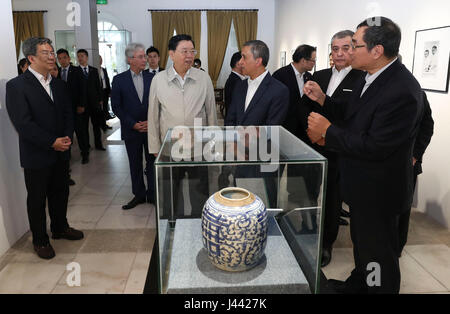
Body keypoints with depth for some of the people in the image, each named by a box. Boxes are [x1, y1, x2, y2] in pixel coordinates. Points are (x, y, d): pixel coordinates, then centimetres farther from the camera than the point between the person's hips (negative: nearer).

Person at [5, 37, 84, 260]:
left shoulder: (58, 85, 9)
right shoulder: (16, 86, -12)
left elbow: (68, 114, 10)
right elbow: (23, 124, -18)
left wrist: (67, 137, -7)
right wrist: (53, 142, -20)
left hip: (60, 153, 6)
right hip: (36, 156, -6)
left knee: (60, 193, 18)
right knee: (37, 199, 9)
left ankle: (60, 227, 39)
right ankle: (40, 240, 26)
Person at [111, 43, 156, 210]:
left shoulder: (152, 78, 2)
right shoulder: (119, 80, -2)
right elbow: (116, 106, -2)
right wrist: (133, 124, -10)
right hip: (131, 130, 0)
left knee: (152, 162, 6)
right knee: (135, 165, 10)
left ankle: (153, 194, 18)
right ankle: (139, 195, 24)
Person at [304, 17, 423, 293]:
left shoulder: (402, 91, -28)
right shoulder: (370, 77, 0)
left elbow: (375, 146, -30)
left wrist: (328, 131, -22)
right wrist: (322, 99, -2)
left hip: (377, 191, -10)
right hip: (362, 185, 10)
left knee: (379, 254, 10)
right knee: (362, 242, 29)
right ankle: (358, 284, 52)